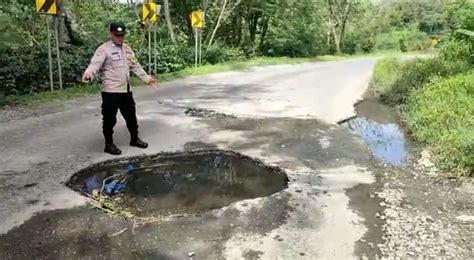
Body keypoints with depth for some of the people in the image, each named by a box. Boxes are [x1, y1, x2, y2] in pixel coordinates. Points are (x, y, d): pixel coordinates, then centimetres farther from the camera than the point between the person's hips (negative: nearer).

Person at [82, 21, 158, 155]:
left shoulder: (126, 48, 12)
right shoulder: (104, 49, -11)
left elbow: (135, 66, 19)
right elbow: (95, 64, -24)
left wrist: (147, 78, 20)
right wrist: (88, 74, -44)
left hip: (125, 89, 7)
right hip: (110, 91, -7)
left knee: (131, 115, 18)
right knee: (110, 118, 1)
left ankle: (134, 139, 34)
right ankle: (109, 144, 14)